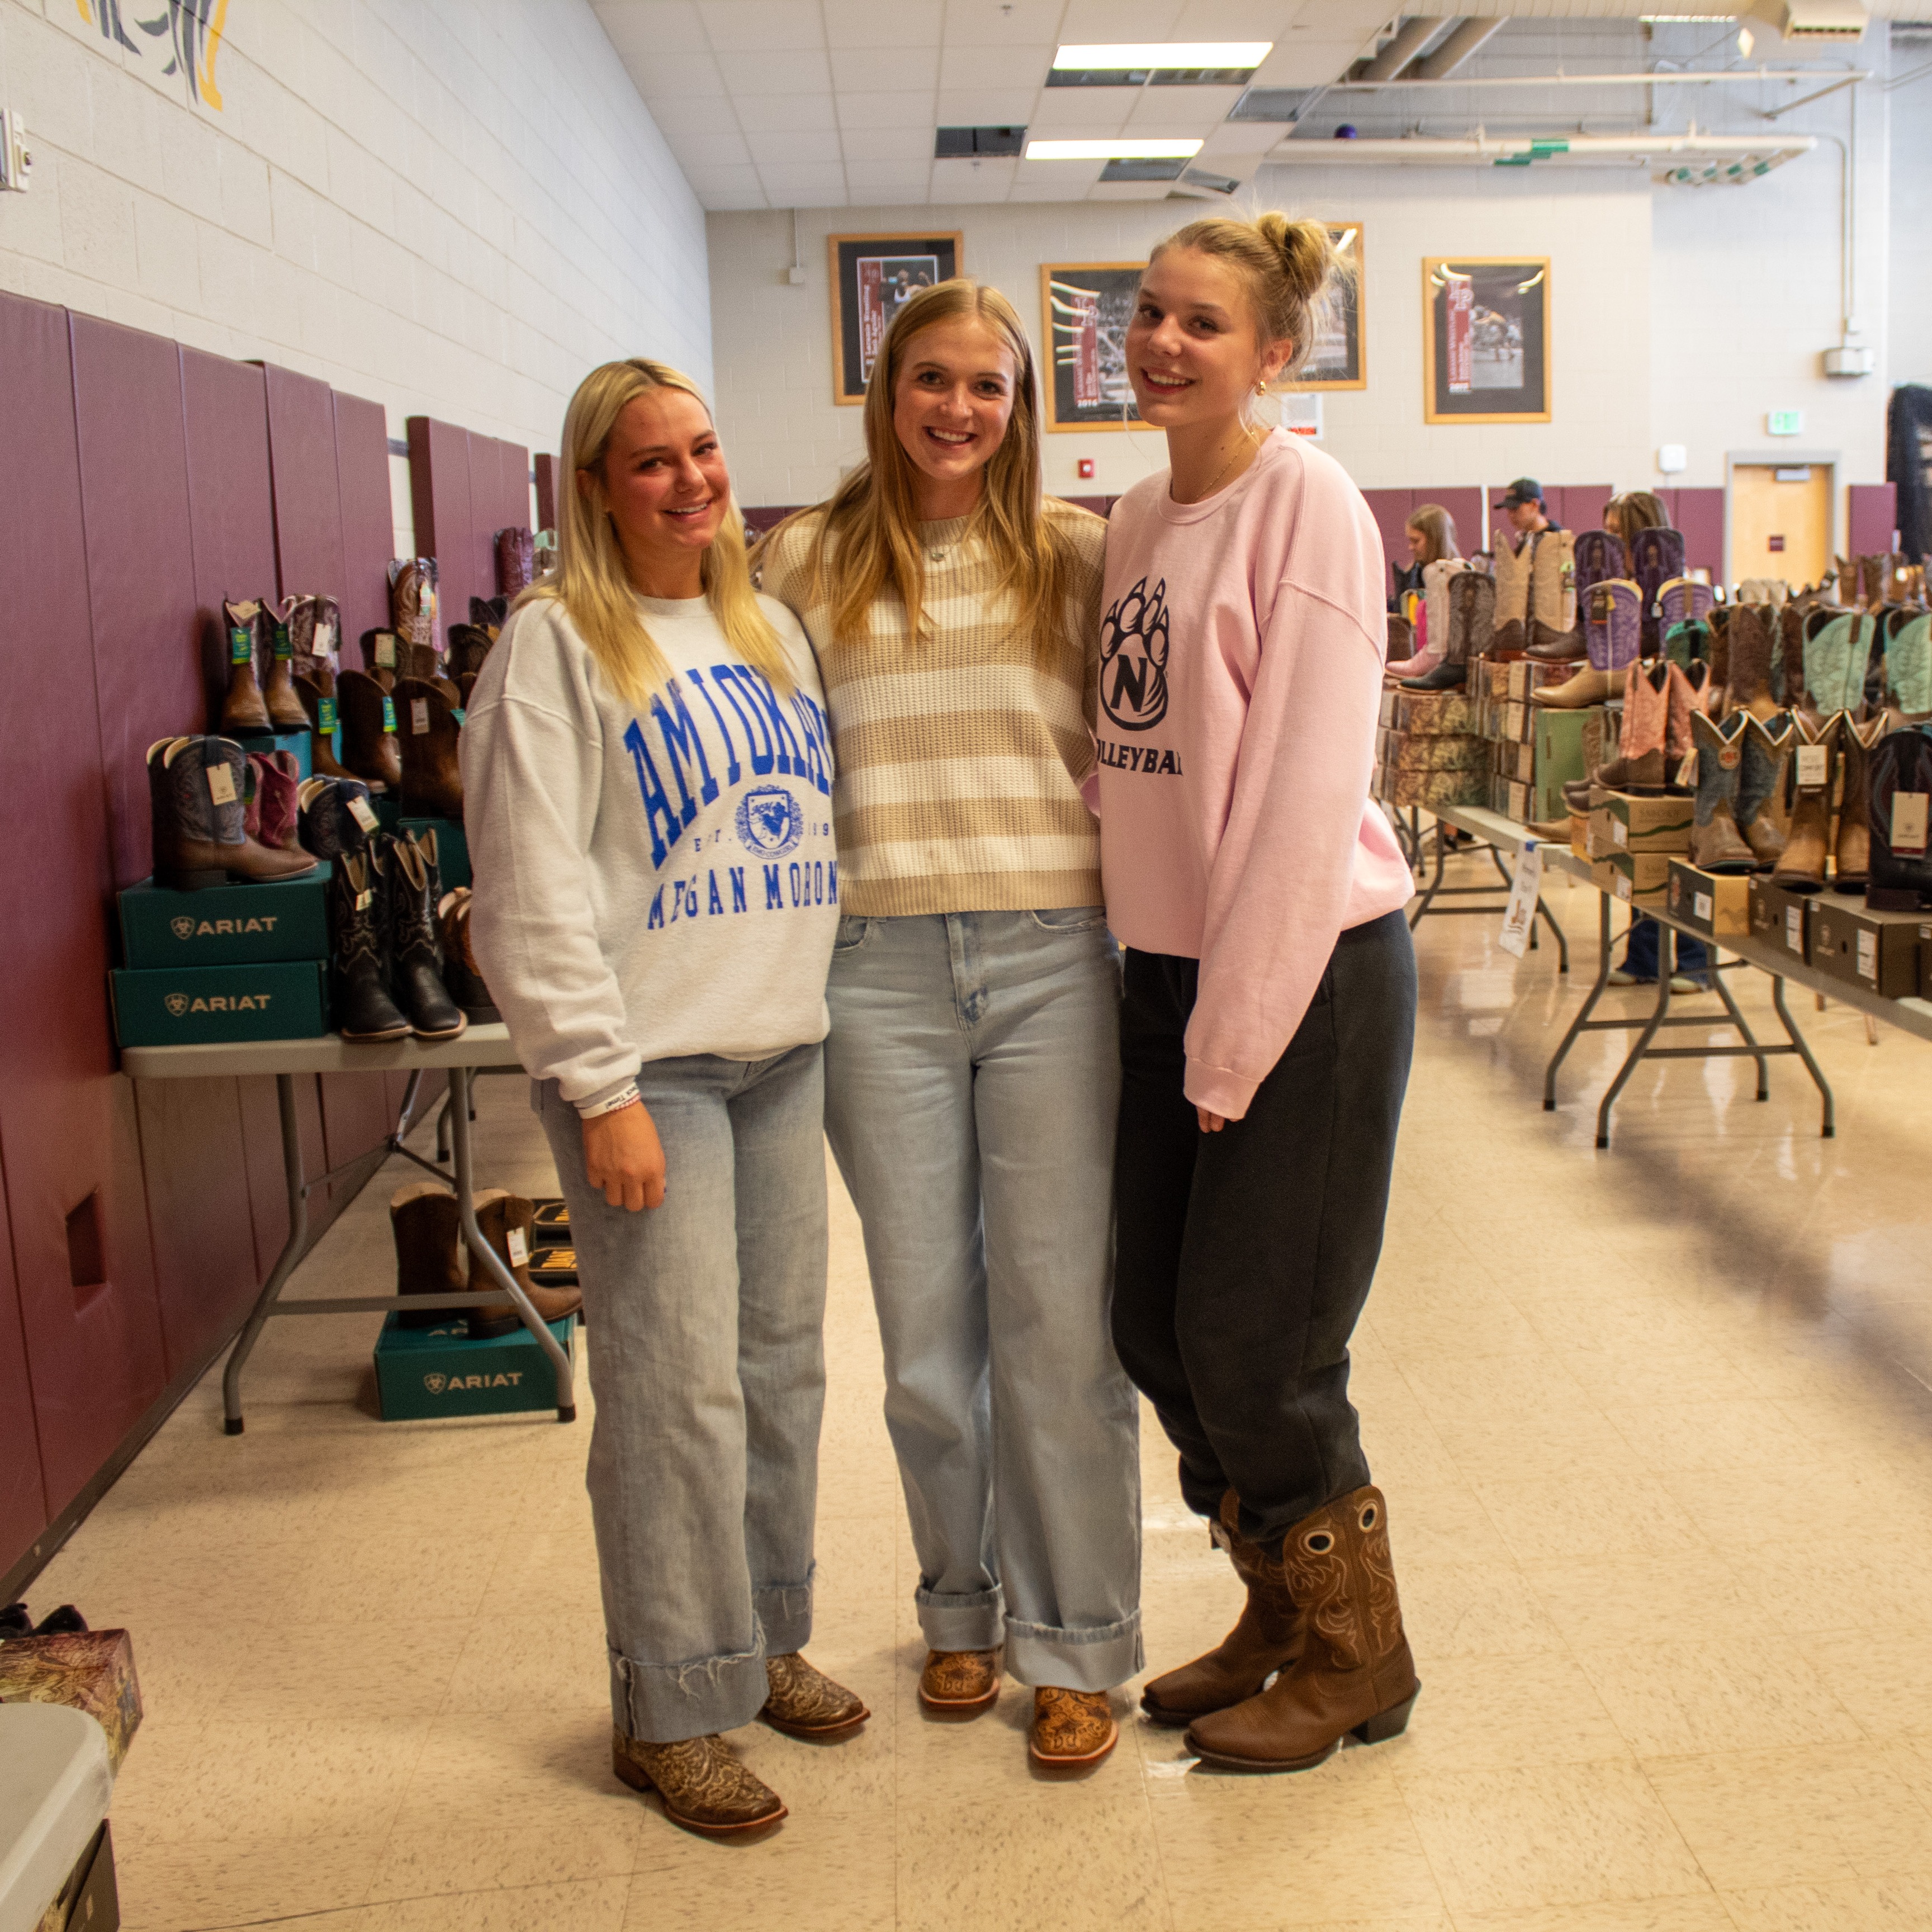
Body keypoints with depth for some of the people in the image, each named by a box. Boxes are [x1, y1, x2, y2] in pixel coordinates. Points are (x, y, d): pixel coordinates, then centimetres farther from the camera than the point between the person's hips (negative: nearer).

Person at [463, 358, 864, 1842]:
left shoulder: (769, 625, 15)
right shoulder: (558, 644, -7)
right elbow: (534, 891, -12)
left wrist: (849, 1009, 12)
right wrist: (602, 1090, -16)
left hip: (786, 1051, 7)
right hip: (653, 1061, -6)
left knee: (783, 1364, 13)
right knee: (677, 1388, -3)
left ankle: (766, 1641, 30)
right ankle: (671, 1710, 13)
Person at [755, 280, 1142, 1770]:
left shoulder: (1077, 555, 7)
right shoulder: (809, 562, 8)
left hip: (1052, 960, -1)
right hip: (882, 973, 1)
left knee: (1060, 1312, 3)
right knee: (925, 1322, 10)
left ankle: (1076, 1642, 19)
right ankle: (962, 1603, 32)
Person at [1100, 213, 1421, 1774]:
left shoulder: (1305, 503, -11)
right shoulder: (1136, 519, 12)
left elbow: (1307, 790, -17)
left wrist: (1234, 1042, -16)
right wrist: (1174, 1008, 5)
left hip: (1311, 968, -7)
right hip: (1169, 966, 8)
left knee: (1254, 1341, 0)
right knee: (1158, 1327, 12)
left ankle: (1356, 1658, 23)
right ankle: (1280, 1613, 33)